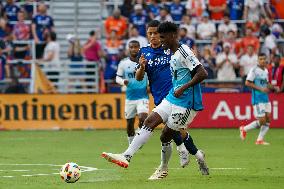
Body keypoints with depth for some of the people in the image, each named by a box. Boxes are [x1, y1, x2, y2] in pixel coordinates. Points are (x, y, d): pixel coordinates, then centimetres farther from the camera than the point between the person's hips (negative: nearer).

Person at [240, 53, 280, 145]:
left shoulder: (266, 70, 14)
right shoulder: (254, 70, -11)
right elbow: (247, 83, -16)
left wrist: (274, 88, 6)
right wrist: (260, 89, -20)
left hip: (266, 98, 8)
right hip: (257, 99, -8)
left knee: (268, 119, 3)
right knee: (262, 121, -9)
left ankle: (260, 140, 11)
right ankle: (244, 129, 10)